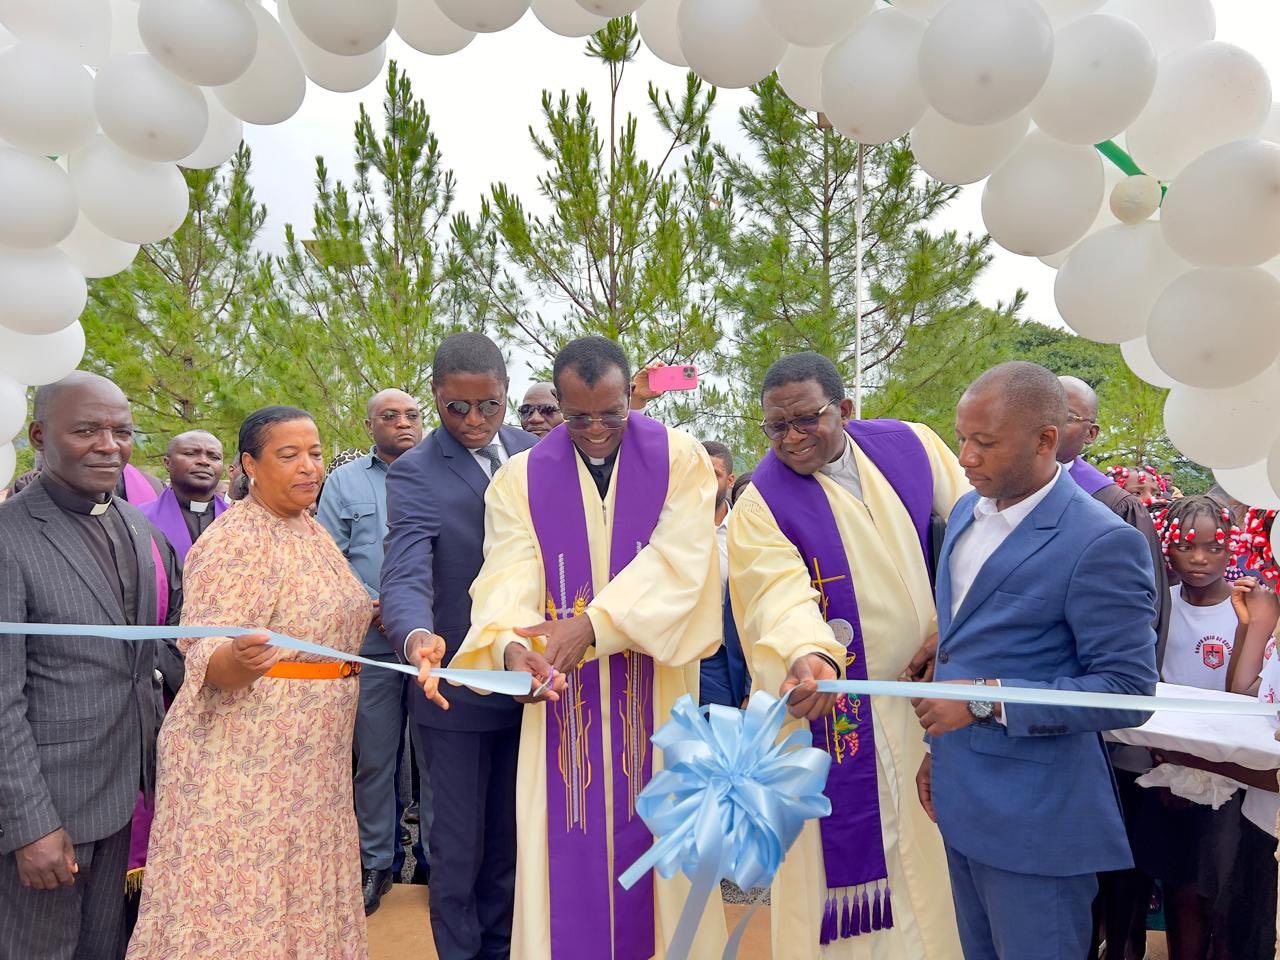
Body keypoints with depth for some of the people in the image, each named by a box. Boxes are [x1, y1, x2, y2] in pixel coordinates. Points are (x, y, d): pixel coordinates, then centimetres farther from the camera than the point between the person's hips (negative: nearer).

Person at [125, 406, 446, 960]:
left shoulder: (311, 530, 9)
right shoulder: (233, 540, -16)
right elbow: (207, 659, -23)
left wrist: (373, 616, 13)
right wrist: (243, 658, -43)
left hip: (310, 758, 8)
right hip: (246, 756, -8)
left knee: (301, 895, 16)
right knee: (243, 904, 2)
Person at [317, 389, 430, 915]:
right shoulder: (344, 482, 9)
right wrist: (365, 606, -10)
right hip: (371, 641, 0)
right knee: (375, 756, 9)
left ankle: (436, 854, 23)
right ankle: (377, 861, 24)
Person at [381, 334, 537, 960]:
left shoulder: (534, 452, 3)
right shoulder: (414, 474, -13)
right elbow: (405, 577, -26)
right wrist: (416, 636, -44)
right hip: (458, 687, -4)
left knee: (510, 837, 20)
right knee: (457, 846, 10)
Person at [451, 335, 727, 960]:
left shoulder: (680, 458, -3)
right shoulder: (520, 477, 0)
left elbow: (679, 560, -15)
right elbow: (508, 578, -11)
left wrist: (593, 623, -27)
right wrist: (511, 642, -33)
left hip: (655, 686, 0)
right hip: (562, 686, 1)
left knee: (654, 833, 9)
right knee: (569, 844, 5)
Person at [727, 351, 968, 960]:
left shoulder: (910, 447, -2)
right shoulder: (760, 505, -13)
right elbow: (784, 595, -28)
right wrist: (807, 656, -48)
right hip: (835, 708, -3)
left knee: (928, 854, 16)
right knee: (845, 849, 4)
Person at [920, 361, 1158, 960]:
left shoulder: (1103, 543, -18)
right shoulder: (967, 511, 6)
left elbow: (1128, 691, -17)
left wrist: (987, 699, -22)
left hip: (1033, 816, -7)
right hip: (959, 797, 7)